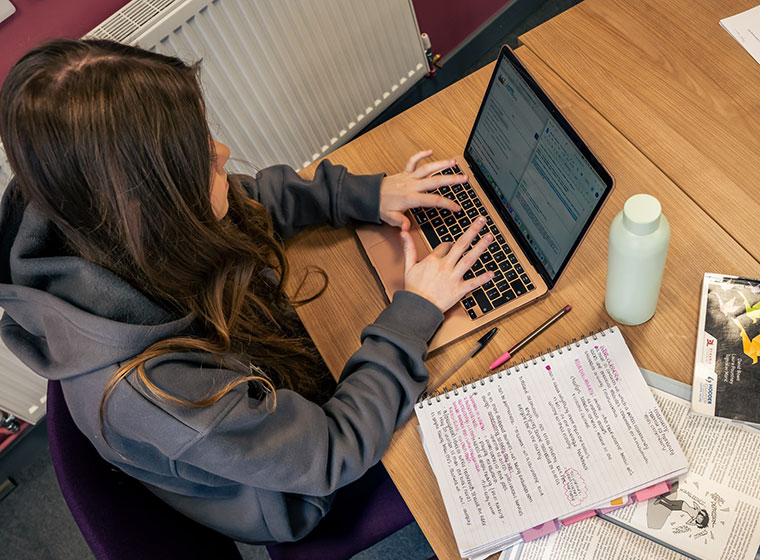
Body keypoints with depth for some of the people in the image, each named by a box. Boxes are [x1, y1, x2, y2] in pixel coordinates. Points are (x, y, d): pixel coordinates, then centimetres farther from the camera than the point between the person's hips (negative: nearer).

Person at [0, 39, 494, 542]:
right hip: (290, 501, -5)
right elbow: (335, 455, -31)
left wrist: (369, 194, -10)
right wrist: (417, 309, -26)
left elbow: (251, 200, -3)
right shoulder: (147, 392, -46)